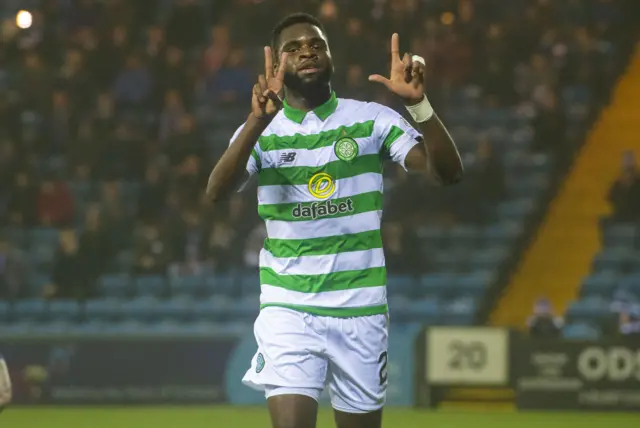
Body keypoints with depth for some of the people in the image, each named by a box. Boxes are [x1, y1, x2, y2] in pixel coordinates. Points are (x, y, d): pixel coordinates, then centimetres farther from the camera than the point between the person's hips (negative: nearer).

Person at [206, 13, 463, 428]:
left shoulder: (372, 120, 2)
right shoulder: (261, 131, 1)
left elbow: (448, 172, -9)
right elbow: (217, 191, -18)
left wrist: (418, 103, -25)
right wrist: (258, 122, -34)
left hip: (361, 311, 1)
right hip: (289, 311, -1)